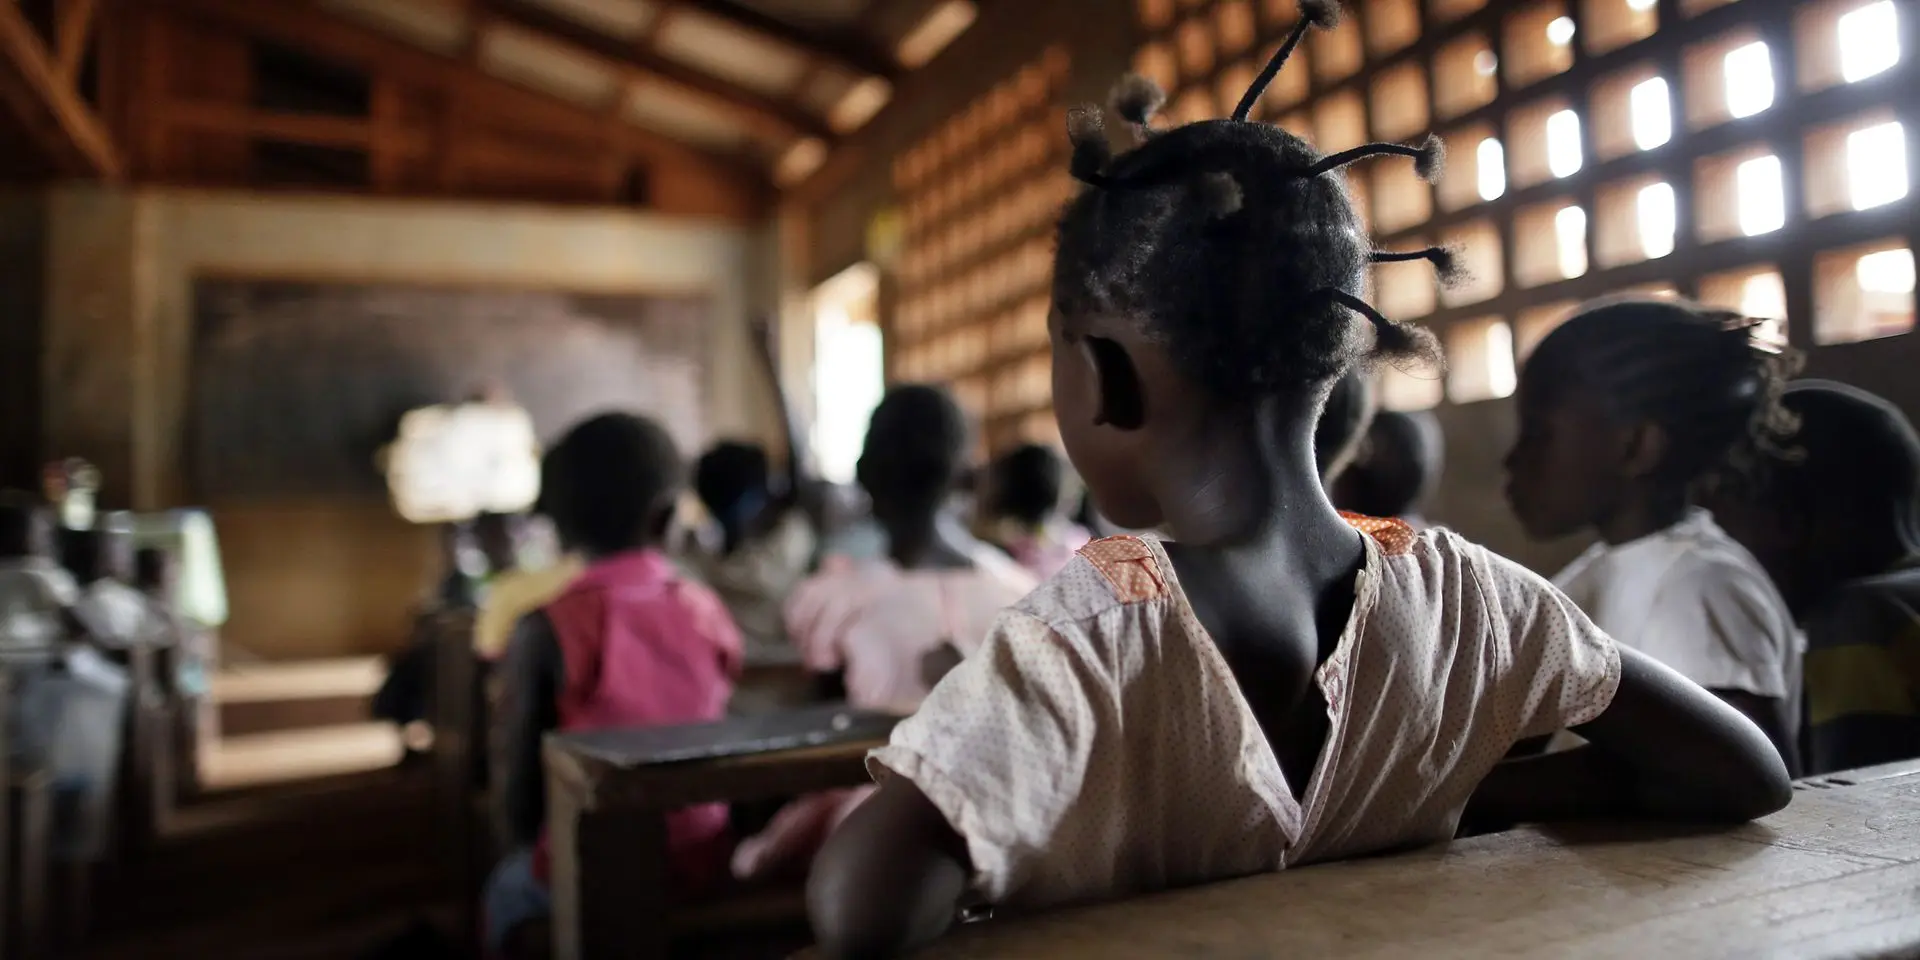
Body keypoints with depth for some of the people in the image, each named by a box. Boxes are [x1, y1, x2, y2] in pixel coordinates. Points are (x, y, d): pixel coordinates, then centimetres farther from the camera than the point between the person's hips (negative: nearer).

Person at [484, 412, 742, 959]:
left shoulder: (545, 631, -17)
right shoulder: (711, 613, -6)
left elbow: (516, 779, -11)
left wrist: (537, 845, 9)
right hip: (701, 860, 4)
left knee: (510, 889, 29)